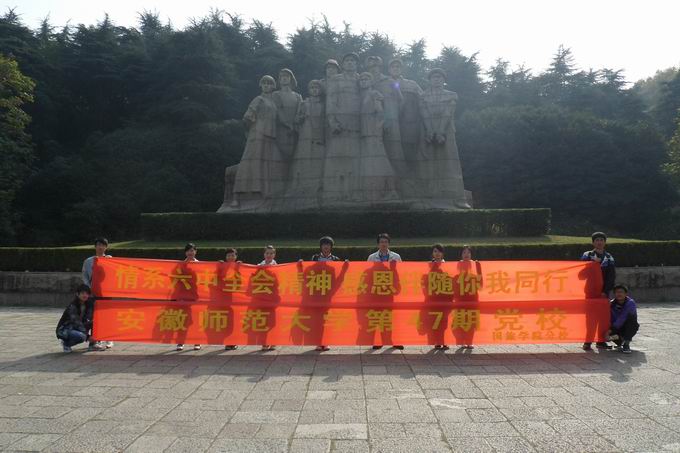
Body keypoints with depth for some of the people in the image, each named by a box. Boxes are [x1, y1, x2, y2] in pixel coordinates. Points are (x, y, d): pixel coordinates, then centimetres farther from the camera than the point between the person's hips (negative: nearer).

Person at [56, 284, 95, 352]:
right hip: (63, 330, -7)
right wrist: (88, 336, -33)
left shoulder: (88, 305, -4)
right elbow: (76, 323, -29)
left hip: (75, 329, 7)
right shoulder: (72, 306, -23)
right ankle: (66, 344, -4)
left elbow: (88, 320, -6)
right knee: (81, 336, -33)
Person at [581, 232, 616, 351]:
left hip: (604, 293, 3)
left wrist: (605, 291, -7)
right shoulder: (587, 256, 3)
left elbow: (612, 277, 2)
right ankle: (588, 342, -4)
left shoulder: (609, 258, 9)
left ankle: (601, 341, 14)